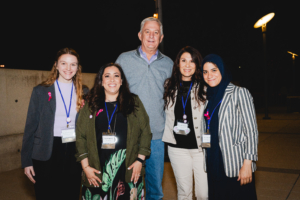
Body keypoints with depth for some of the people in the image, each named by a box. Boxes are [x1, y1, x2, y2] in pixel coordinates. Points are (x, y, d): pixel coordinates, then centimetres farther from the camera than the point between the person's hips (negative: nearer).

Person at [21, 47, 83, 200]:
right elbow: (31, 126, -1)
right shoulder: (41, 91, -1)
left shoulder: (83, 92, 6)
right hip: (47, 154, -2)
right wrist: (26, 161, -4)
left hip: (74, 152, 2)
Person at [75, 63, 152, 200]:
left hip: (129, 169, 0)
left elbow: (145, 132, 5)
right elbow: (80, 137, 4)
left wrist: (140, 160, -3)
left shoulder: (134, 102, 7)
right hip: (97, 171, 0)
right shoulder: (90, 105, 7)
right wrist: (85, 166, -3)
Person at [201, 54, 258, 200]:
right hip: (214, 165, 6)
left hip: (237, 167, -5)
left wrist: (247, 164, -15)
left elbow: (251, 130, -10)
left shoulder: (239, 93, -7)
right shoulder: (209, 97, 10)